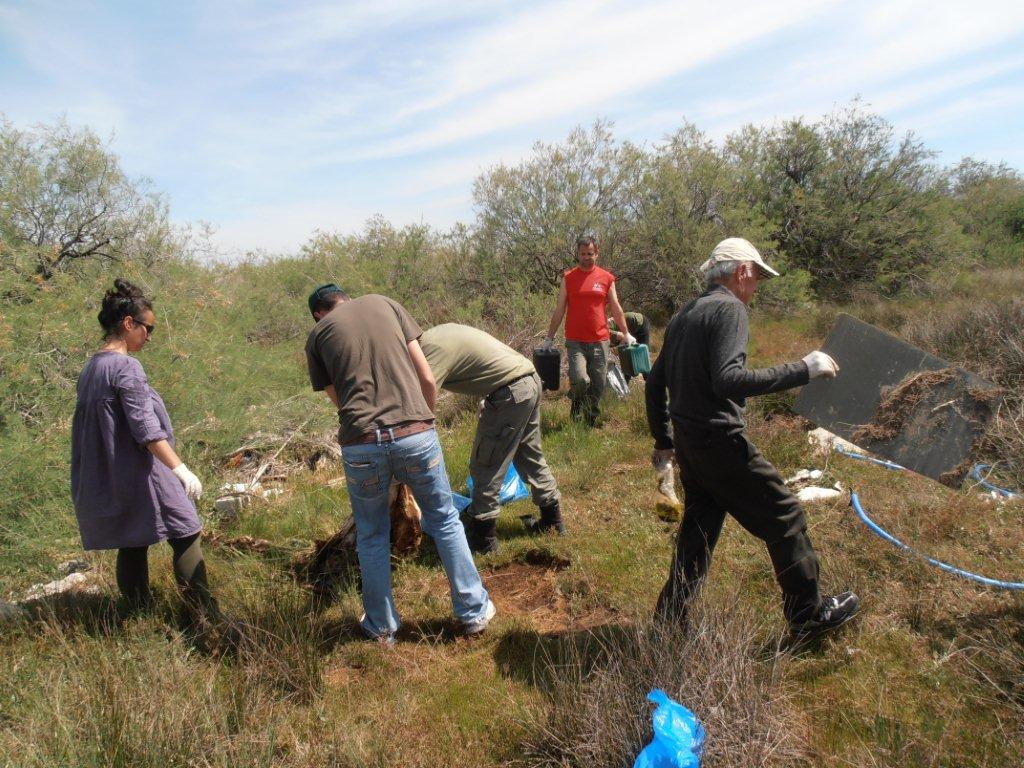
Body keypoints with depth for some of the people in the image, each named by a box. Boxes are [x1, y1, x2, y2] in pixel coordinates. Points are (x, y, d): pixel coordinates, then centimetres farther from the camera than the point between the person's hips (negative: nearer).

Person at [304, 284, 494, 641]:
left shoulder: (317, 334, 14)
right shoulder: (384, 303, 15)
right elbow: (428, 379, 11)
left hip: (361, 444, 0)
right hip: (416, 434, 0)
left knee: (371, 535, 21)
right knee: (445, 521, 20)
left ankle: (381, 626, 35)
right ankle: (474, 611, 30)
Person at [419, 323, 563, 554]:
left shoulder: (433, 350, -19)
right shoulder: (436, 333, 9)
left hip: (510, 393, -10)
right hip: (531, 380, 10)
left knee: (485, 468, 1)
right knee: (530, 456, 23)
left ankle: (483, 539, 12)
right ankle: (552, 520, 38)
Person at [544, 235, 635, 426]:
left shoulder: (606, 278, 6)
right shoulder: (568, 278, 4)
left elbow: (615, 308, 12)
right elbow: (560, 310, 7)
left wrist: (626, 334, 11)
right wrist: (550, 337, 7)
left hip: (600, 341, 2)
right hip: (575, 341, -2)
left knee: (598, 385, 5)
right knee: (579, 380, -20)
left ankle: (591, 422, 26)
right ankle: (577, 403, 14)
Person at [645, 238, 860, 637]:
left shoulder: (683, 315, 15)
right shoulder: (728, 308, -12)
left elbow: (655, 382, 18)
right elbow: (728, 380, -27)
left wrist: (663, 440, 26)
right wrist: (802, 370, -21)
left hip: (688, 441, 9)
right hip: (721, 441, -9)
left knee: (699, 526, 18)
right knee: (784, 516, 7)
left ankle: (670, 617, 24)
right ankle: (809, 613, 21)